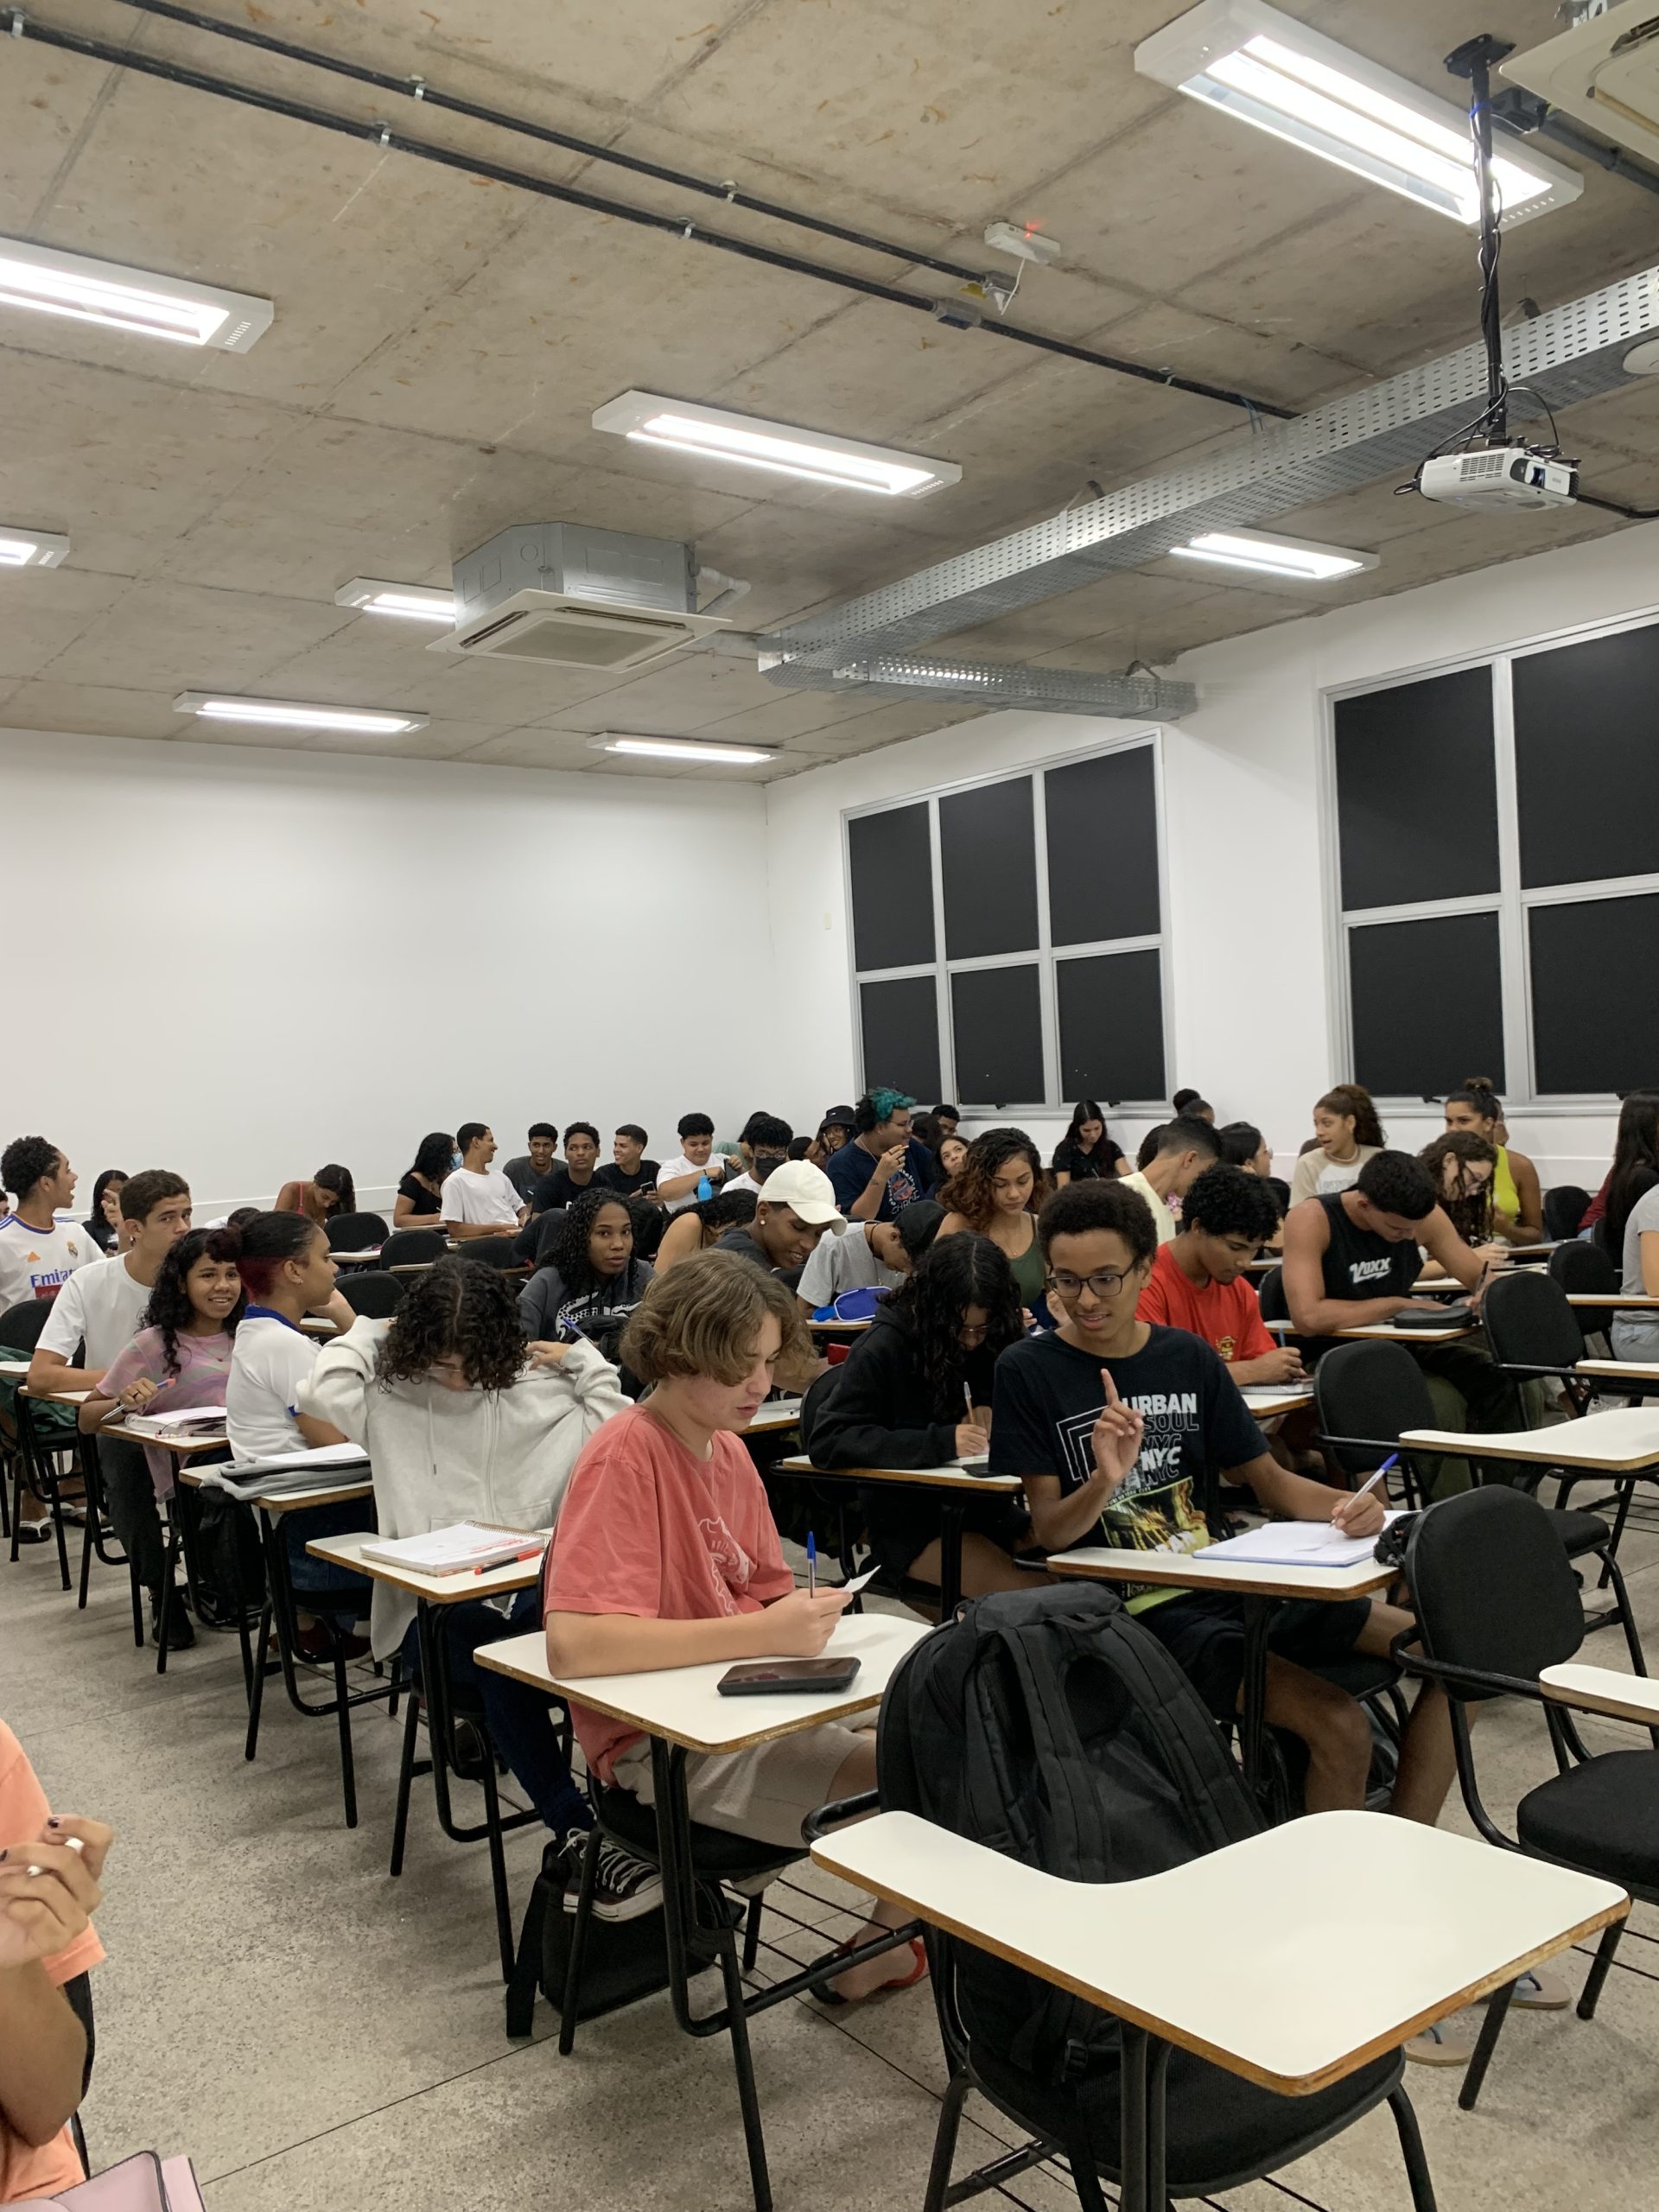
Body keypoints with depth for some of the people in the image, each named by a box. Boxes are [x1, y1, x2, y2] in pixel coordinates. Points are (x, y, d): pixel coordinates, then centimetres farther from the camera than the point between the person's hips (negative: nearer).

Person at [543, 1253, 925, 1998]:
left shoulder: (729, 1451, 6)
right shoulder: (624, 1458, -19)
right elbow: (572, 1644, -29)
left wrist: (804, 1615, -11)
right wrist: (766, 1632, -28)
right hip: (664, 1744, -8)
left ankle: (880, 1945, 18)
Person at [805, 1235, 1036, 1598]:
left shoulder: (989, 1344, 3)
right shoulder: (885, 1346, -12)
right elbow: (827, 1440, -19)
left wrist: (990, 1410, -9)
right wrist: (940, 1442, -27)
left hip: (982, 1504, 6)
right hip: (908, 1519, -6)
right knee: (1025, 1591, -25)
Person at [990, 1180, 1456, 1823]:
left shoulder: (1188, 1356, 6)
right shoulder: (1028, 1370, -7)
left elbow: (1270, 1482, 10)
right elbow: (1050, 1532, -9)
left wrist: (1347, 1505, -11)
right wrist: (1105, 1478, -30)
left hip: (1236, 1582, 6)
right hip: (1140, 1612, -6)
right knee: (1342, 1730, -24)